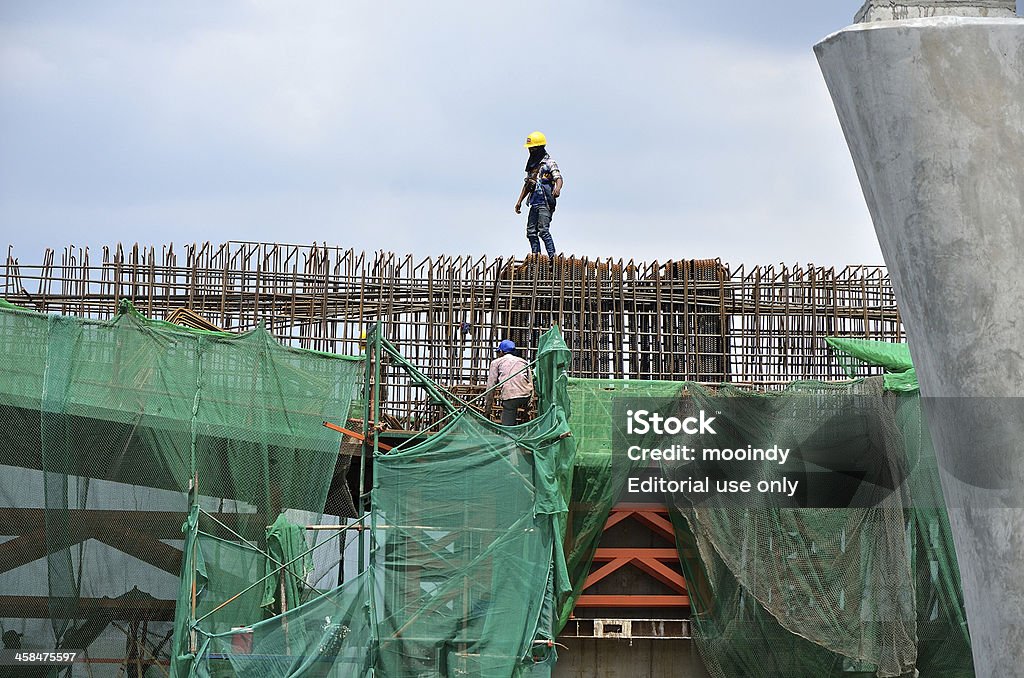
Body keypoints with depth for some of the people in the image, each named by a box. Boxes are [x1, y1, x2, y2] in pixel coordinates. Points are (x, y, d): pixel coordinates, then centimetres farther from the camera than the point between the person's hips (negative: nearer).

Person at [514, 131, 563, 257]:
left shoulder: (549, 163, -6)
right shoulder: (532, 165, 18)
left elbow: (558, 178, -20)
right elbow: (527, 185, 26)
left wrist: (557, 188, -43)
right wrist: (519, 201, 24)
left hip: (545, 203, -8)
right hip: (534, 203, 8)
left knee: (543, 230, -16)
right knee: (531, 231, 6)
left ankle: (552, 257, -16)